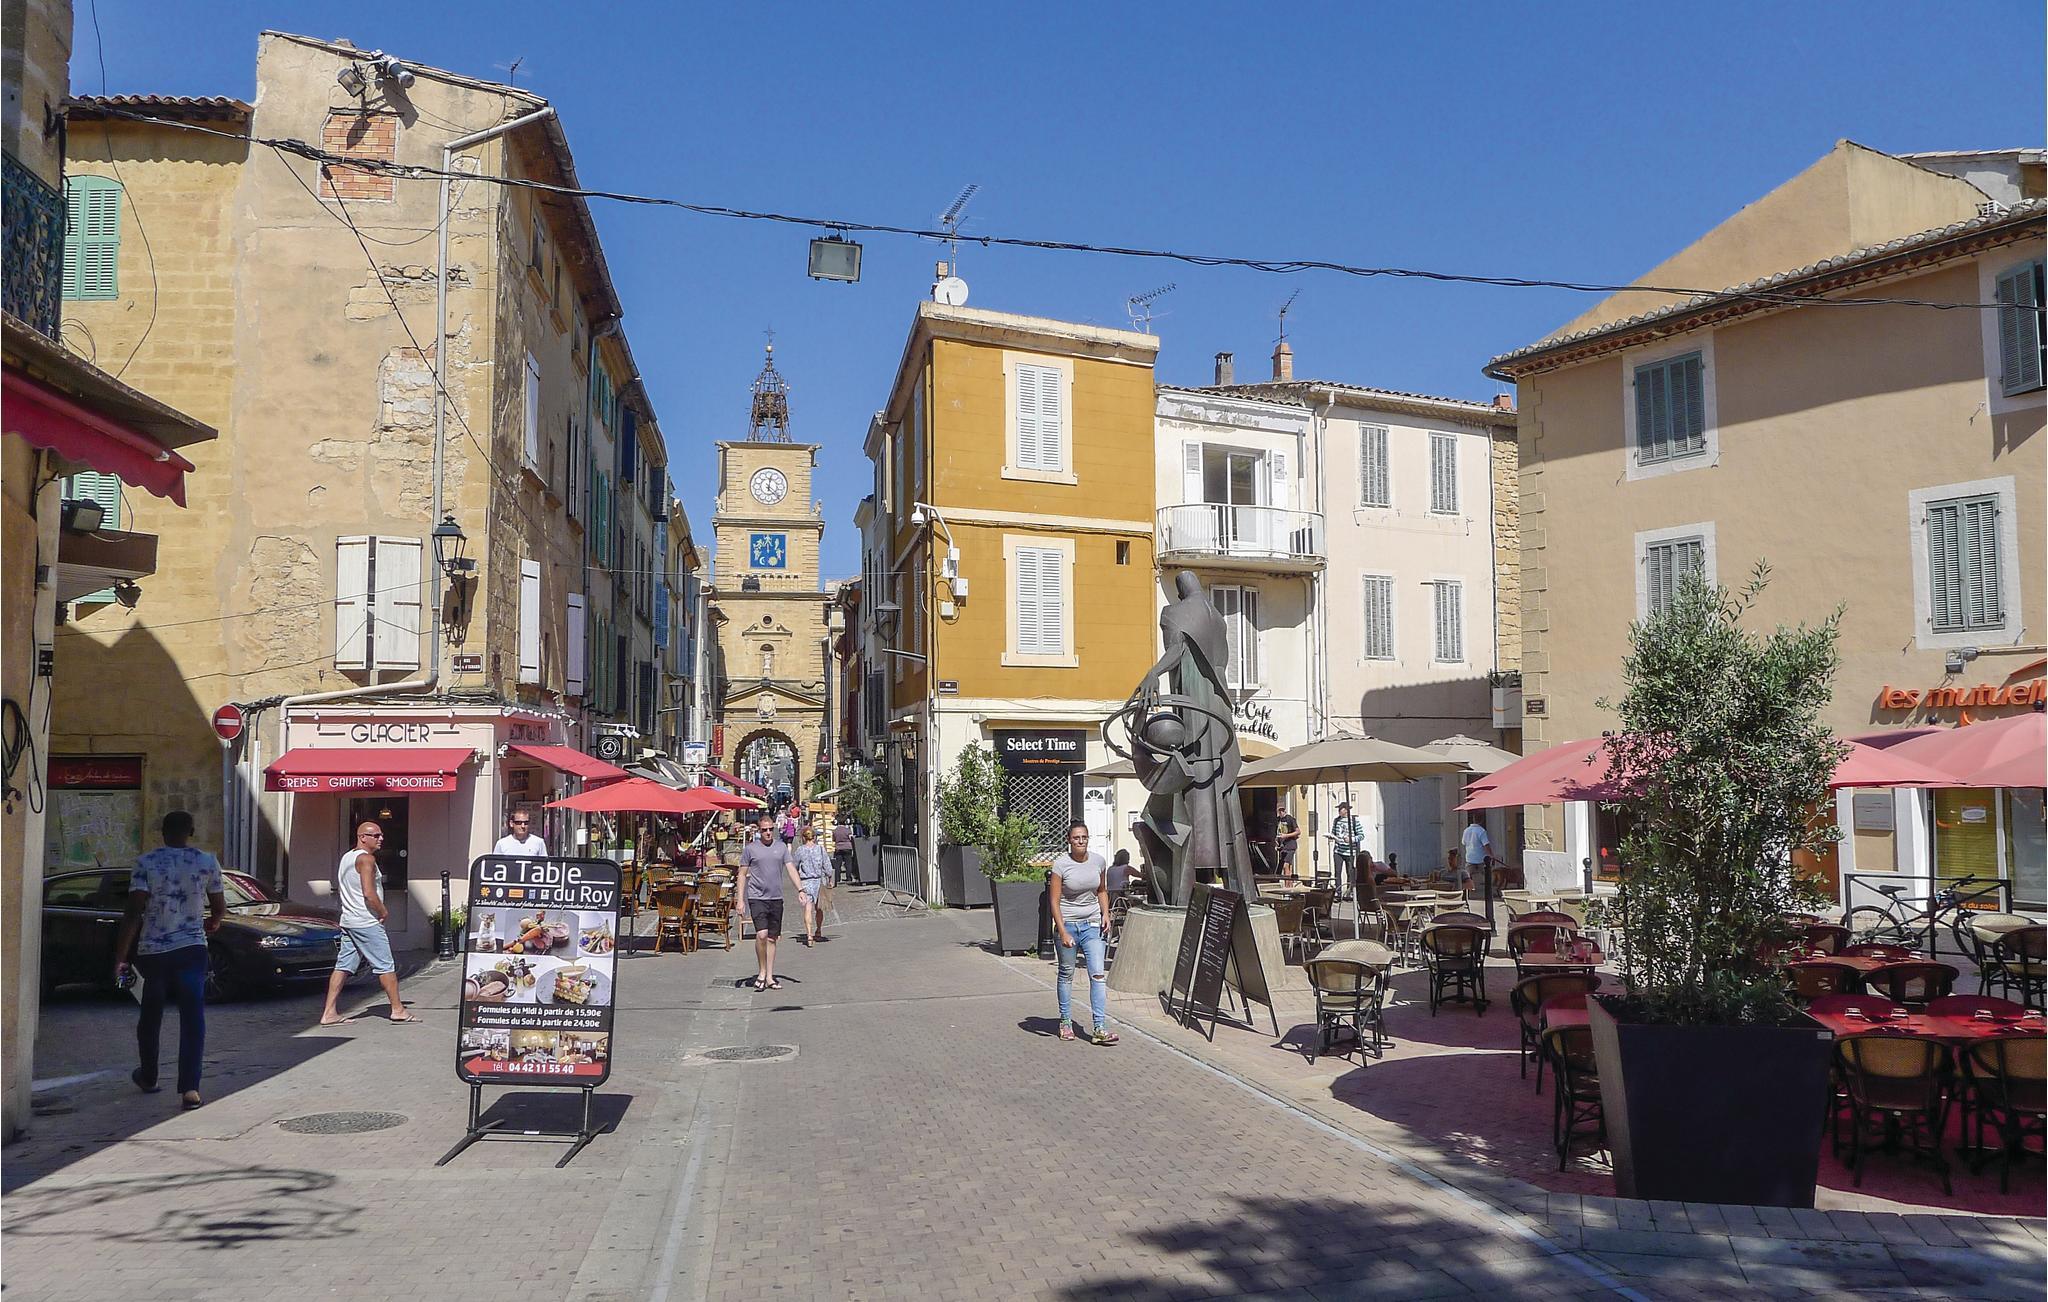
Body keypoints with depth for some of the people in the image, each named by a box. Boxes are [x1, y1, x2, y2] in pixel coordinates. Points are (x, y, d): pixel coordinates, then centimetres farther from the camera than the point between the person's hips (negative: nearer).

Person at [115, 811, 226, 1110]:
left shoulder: (146, 863, -4)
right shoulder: (207, 862, 0)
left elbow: (133, 913, -10)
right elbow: (219, 909, 9)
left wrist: (120, 958, -7)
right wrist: (213, 923, 32)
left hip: (151, 951, 0)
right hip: (191, 950, 0)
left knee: (150, 1016, 19)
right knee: (192, 1018, -1)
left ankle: (148, 1078, 35)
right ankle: (190, 1088, -10)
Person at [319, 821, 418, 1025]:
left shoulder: (346, 858, 16)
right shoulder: (366, 859, -14)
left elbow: (339, 892, 22)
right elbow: (369, 893, -22)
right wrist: (384, 912, -10)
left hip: (348, 920, 9)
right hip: (367, 922, -9)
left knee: (343, 966, 7)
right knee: (385, 966, -2)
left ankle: (329, 1013, 4)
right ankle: (398, 1010, 3)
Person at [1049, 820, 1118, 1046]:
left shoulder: (1098, 861, 1)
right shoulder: (1061, 864, -11)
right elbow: (1054, 902, -11)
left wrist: (1105, 913, 2)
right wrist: (1063, 932, -17)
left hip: (1091, 925, 3)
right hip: (1067, 923, -2)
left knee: (1098, 974, -8)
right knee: (1066, 974, 9)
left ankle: (1100, 1029, -10)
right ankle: (1065, 1023, 24)